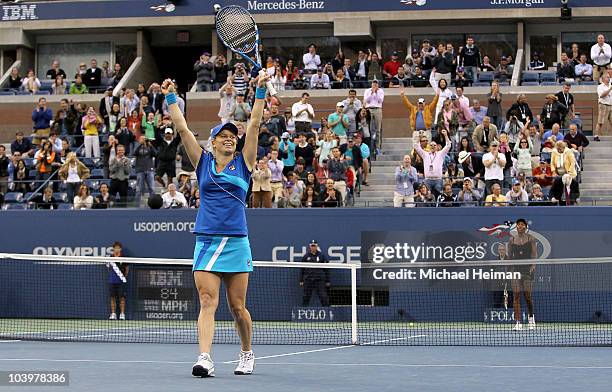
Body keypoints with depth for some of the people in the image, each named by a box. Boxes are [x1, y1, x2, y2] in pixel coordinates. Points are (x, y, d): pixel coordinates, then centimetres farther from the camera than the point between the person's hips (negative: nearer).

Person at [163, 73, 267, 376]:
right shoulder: (203, 162, 11)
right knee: (207, 303, -10)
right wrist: (171, 98, 5)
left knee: (237, 307, 5)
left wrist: (261, 91, -2)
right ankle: (204, 359, -19)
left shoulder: (243, 163, 9)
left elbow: (254, 124, 3)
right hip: (206, 241, 0)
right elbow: (182, 128, 8)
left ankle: (247, 354, 24)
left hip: (236, 243, 0)